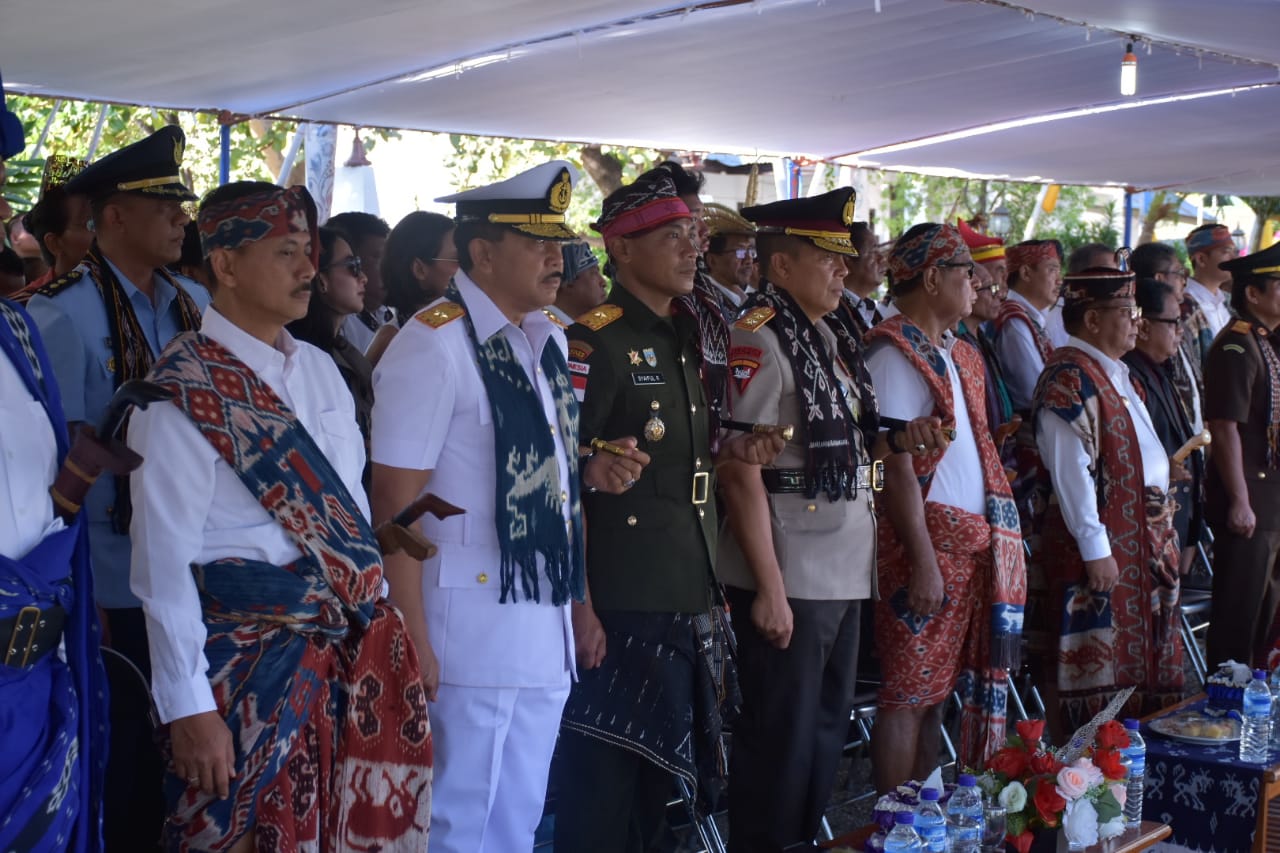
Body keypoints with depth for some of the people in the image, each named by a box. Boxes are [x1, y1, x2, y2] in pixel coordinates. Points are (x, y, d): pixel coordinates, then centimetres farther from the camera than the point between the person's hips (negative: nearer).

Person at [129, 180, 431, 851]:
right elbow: (163, 560, -14)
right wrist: (187, 707, -15)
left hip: (357, 652, 7)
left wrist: (377, 619, 13)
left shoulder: (320, 370, 9)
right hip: (251, 665, -6)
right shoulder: (184, 392, -12)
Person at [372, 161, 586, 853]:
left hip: (547, 631, 8)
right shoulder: (432, 345, -14)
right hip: (471, 632, -8)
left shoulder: (548, 340, 11)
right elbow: (394, 502, -17)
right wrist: (413, 641, -18)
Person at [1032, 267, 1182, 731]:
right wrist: (1095, 549, -22)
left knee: (1145, 664, 15)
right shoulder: (1070, 378, -15)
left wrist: (1160, 532, 16)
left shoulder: (1116, 373, 16)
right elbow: (1070, 471, -21)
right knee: (1098, 673, -3)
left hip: (1143, 536, 10)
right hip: (1102, 546, -10)